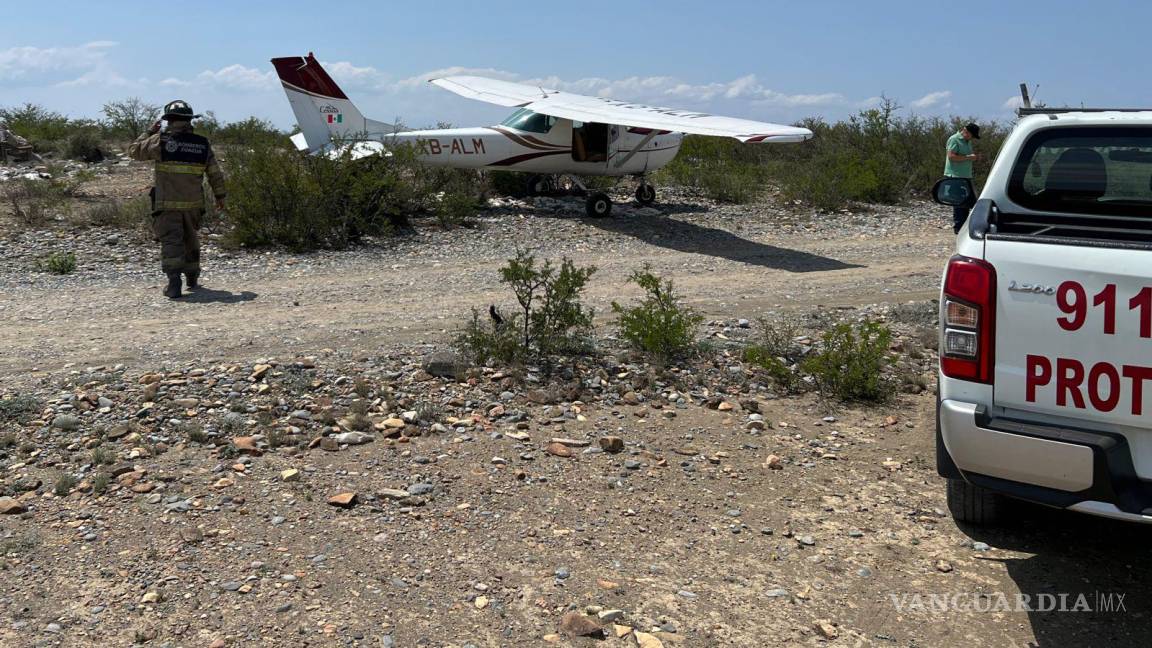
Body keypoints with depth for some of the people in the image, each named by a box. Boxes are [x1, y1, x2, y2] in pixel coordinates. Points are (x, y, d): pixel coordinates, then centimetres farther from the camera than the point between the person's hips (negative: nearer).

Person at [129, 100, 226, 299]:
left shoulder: (161, 141, -8)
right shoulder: (203, 144, 2)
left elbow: (135, 151, 5)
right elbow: (215, 174, 6)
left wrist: (150, 132, 15)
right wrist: (219, 196, 18)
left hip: (167, 203, -3)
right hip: (193, 203, 3)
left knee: (171, 241, -3)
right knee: (191, 240, 19)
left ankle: (174, 280, -18)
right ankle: (192, 278, 29)